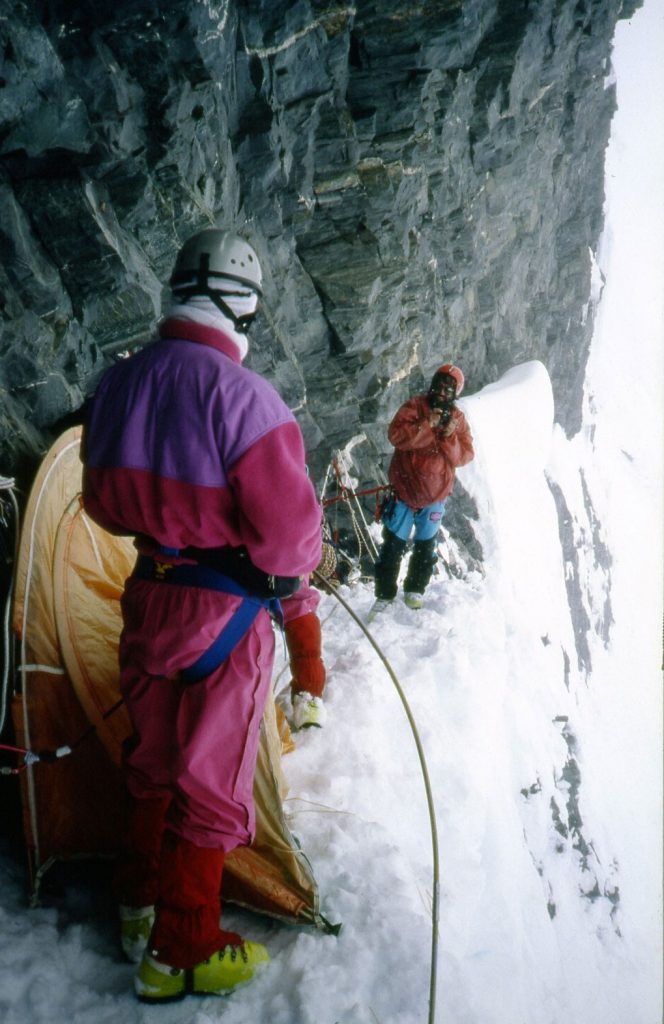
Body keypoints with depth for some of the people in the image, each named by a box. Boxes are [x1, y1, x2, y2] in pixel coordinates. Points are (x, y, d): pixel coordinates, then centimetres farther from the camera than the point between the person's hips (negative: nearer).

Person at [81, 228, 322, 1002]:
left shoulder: (117, 384, 0)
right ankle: (180, 954, 23)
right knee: (209, 782, 8)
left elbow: (104, 500, 10)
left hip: (148, 597, 7)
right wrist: (291, 571, 0)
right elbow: (288, 525, -21)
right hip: (225, 613, -7)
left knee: (151, 759, 24)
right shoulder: (241, 395, -23)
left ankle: (139, 905, 42)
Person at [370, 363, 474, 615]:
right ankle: (384, 595, 12)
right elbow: (396, 434, -20)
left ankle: (414, 591, 28)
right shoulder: (415, 406, -5)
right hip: (405, 489, -3)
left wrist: (450, 437, -20)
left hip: (435, 496, 3)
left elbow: (464, 456, -3)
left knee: (426, 547, 12)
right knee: (393, 545, 2)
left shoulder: (458, 419, 4)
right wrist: (427, 426, -26)